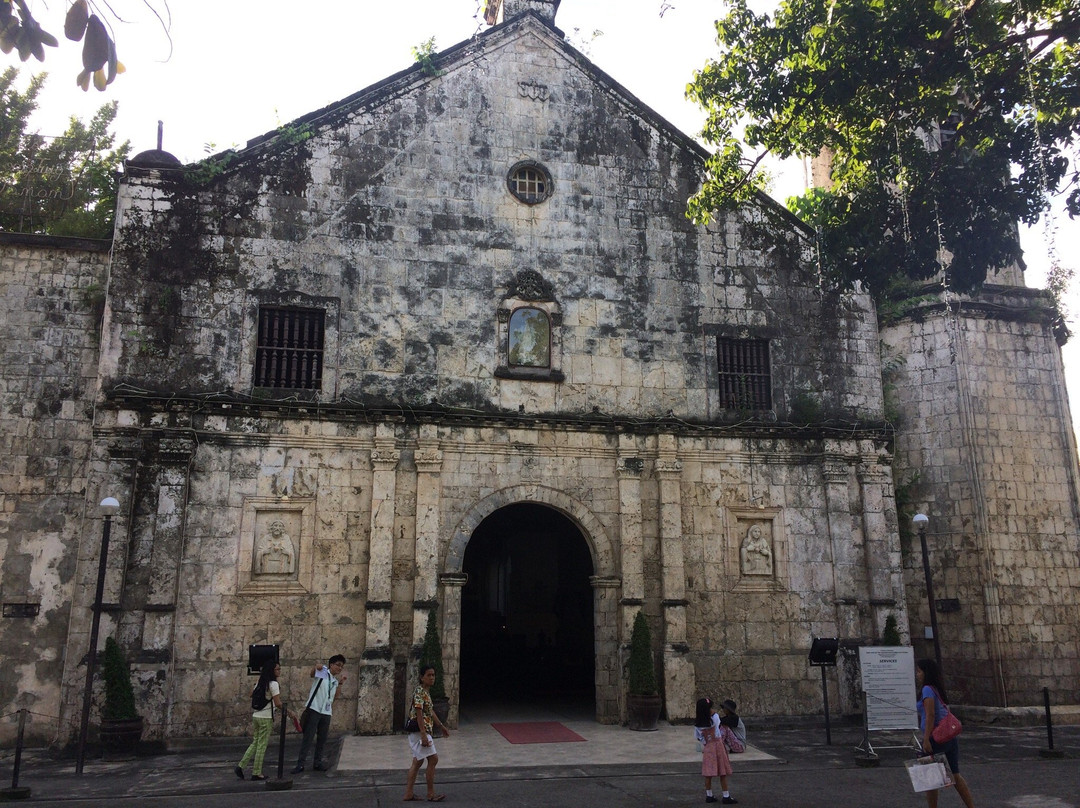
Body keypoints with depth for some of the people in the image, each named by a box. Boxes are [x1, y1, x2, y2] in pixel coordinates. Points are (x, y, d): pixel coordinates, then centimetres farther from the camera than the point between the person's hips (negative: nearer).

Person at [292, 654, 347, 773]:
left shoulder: (335, 681, 15)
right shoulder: (322, 671, -2)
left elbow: (334, 697, 16)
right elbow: (312, 674, -19)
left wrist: (340, 683, 9)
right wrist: (316, 668, -41)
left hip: (326, 713, 6)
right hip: (314, 710, -6)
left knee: (322, 739, 10)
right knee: (308, 738, -4)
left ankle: (318, 763, 21)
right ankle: (300, 764, 1)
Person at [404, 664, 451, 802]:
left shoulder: (426, 691, 14)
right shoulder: (419, 692, -17)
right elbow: (419, 714, -23)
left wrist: (442, 726, 28)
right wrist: (424, 735, -27)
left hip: (424, 730, 10)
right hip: (419, 730, -10)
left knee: (417, 762, 13)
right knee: (433, 759, -8)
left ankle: (409, 793, 17)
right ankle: (431, 794, -1)